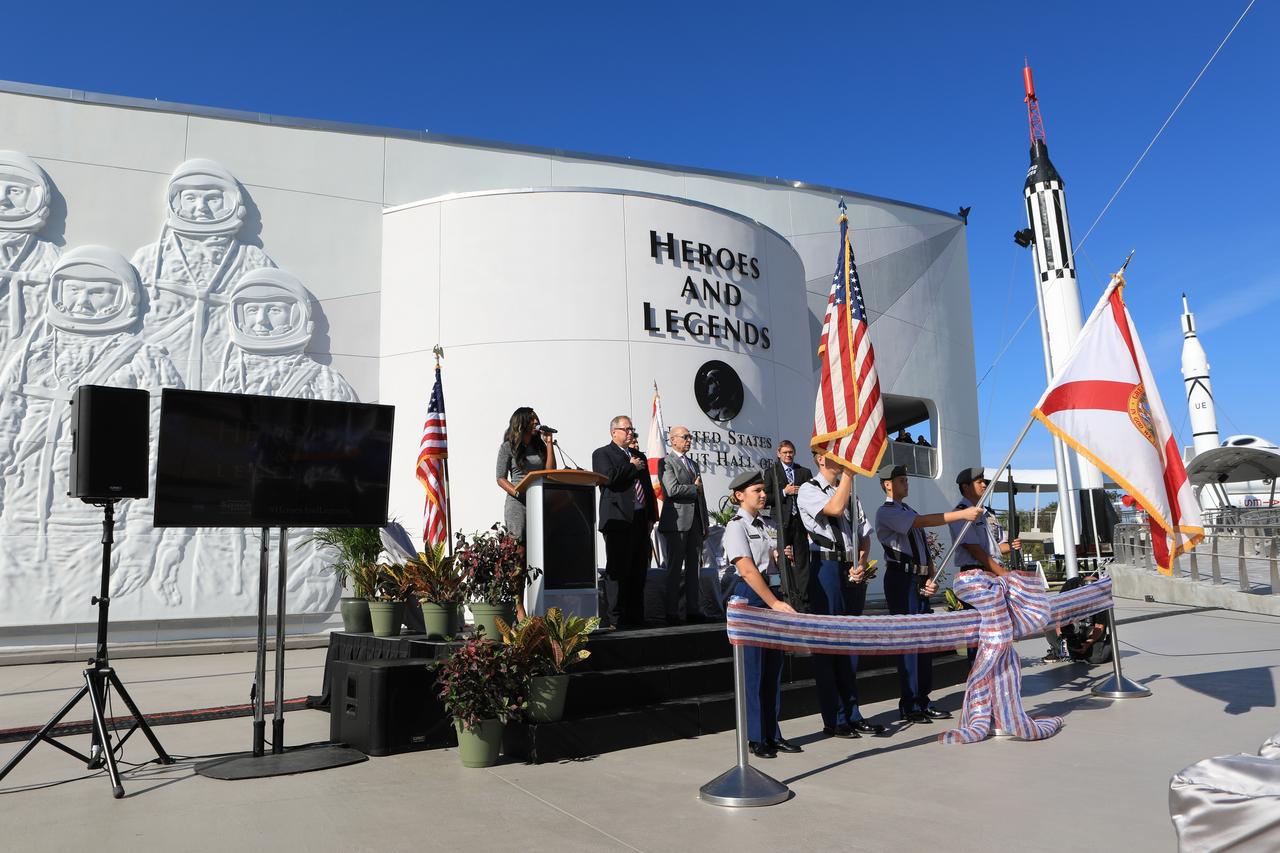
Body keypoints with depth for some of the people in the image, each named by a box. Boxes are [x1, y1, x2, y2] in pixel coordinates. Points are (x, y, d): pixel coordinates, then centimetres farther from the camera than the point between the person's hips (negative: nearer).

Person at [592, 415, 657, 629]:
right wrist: (632, 467, -4)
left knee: (639, 573, 7)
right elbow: (609, 477, -17)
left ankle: (636, 617, 13)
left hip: (640, 521, 7)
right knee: (620, 573, -7)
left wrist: (651, 517, 14)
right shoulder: (602, 454, 2)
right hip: (619, 521, -7)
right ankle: (618, 618, -1)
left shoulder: (639, 456, 23)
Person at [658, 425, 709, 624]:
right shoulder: (667, 462, -3)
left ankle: (693, 610, 10)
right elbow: (672, 489, -18)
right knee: (675, 568, -4)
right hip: (677, 521, -7)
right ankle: (672, 612, -1)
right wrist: (694, 488, -3)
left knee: (694, 567, 6)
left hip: (695, 522, 7)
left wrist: (705, 523, 17)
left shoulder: (694, 464, 22)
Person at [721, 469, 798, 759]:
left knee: (773, 667, 10)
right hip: (750, 597, -7)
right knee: (754, 668, -1)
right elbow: (747, 570, -17)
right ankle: (756, 738, 8)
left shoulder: (769, 526, 14)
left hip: (774, 596, 7)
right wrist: (773, 603, -23)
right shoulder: (736, 526, -8)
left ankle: (773, 734, 20)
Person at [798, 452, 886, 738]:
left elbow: (865, 534, 16)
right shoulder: (809, 490, -3)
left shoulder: (850, 493, 18)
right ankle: (834, 720, 5)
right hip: (827, 568, -7)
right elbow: (835, 508, -22)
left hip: (854, 572, 7)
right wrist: (849, 471, -16)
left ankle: (852, 715, 19)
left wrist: (862, 564, 0)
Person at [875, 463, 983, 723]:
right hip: (901, 579, -9)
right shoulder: (886, 512, -7)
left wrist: (931, 579, 2)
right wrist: (962, 514, -23)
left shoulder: (909, 511, 21)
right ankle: (909, 706, -1)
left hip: (919, 581, 9)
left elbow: (925, 549, 18)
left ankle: (923, 703, 17)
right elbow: (923, 521, -21)